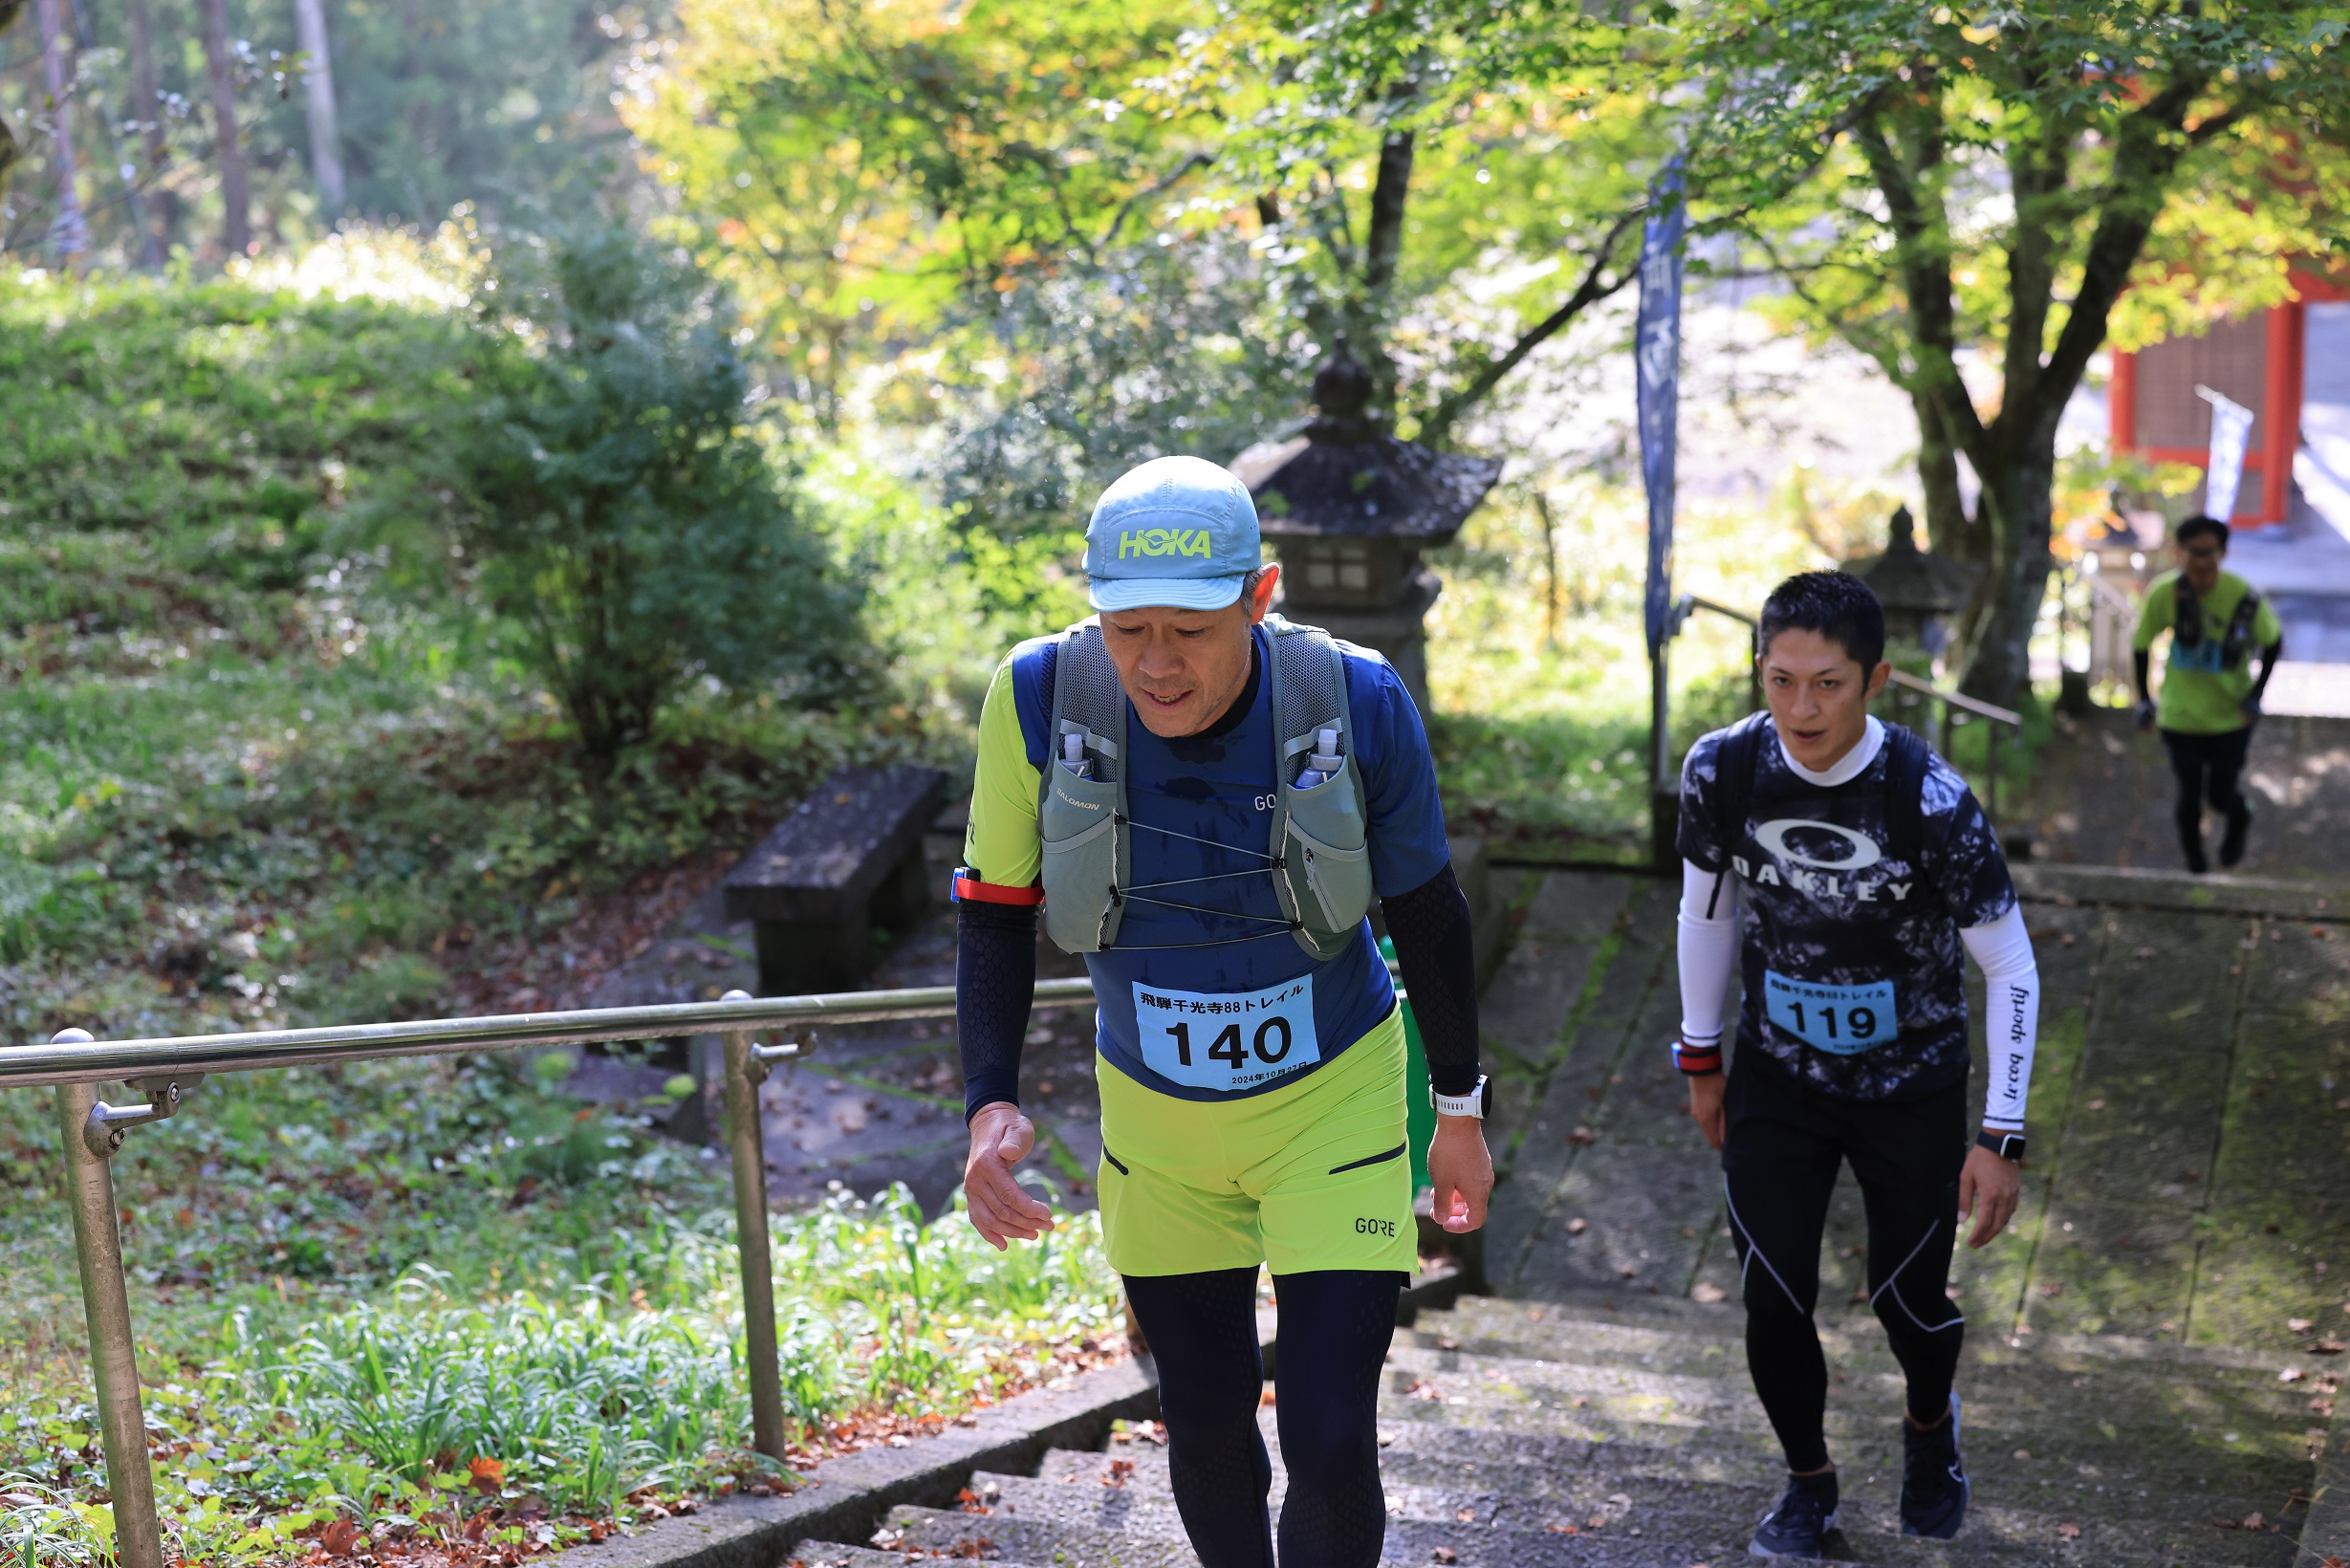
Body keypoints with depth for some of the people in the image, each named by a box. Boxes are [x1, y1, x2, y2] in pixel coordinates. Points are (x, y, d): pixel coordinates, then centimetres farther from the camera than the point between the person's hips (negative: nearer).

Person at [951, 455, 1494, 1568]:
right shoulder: (1040, 697, -20)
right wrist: (990, 1102, -19)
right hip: (1156, 1122, 2)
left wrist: (1460, 1108, 4)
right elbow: (994, 911, -6)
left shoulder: (1357, 703, -21)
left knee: (1330, 1445, -7)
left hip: (1333, 1104, -2)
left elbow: (1426, 914, -5)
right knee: (1205, 1429, 15)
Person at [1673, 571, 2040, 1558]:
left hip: (1913, 1087, -2)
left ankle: (1930, 1425, 46)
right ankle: (1808, 1481, 27)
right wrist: (1701, 1057, 9)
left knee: (1908, 1300, 10)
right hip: (1777, 1077, 2)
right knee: (1774, 1300, -1)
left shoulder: (1929, 801, -26)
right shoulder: (1723, 770, -17)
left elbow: (2011, 969, -15)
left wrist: (2002, 1138, -15)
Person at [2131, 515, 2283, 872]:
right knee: (2190, 793, 8)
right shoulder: (2163, 594, -19)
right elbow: (2141, 646, -4)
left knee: (2221, 794, 7)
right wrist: (2144, 700, -6)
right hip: (2180, 715, 1)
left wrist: (2256, 694, -8)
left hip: (2231, 716, -1)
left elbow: (2273, 642, -3)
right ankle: (2193, 855, 36)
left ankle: (2239, 819, 45)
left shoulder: (2243, 598, -21)